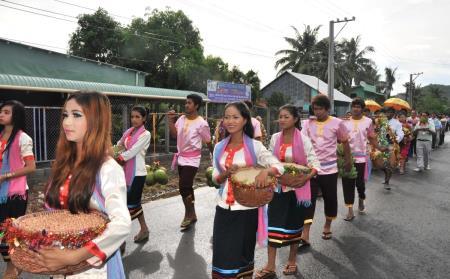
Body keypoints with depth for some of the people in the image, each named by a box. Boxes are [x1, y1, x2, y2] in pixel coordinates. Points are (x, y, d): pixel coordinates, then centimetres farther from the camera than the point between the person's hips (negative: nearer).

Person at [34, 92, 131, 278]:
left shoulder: (108, 168, -19)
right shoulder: (64, 164, 1)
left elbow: (122, 224, -29)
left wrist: (72, 257, -30)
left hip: (92, 264, -6)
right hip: (60, 263, 6)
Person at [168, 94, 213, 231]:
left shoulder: (202, 123, -13)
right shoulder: (181, 119, 4)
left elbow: (208, 142, -4)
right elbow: (174, 134, -1)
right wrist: (171, 120, -11)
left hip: (192, 159, -7)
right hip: (181, 157, 7)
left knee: (183, 187, -11)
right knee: (187, 187, 15)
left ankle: (188, 215, 8)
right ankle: (192, 214, 29)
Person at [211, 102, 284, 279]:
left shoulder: (255, 146, -8)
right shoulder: (219, 147, 3)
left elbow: (279, 168, -11)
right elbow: (216, 179, 6)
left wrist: (265, 171, -33)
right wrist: (227, 173, -15)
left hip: (247, 209, -3)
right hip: (224, 208, 3)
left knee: (244, 251, 13)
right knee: (222, 252, 7)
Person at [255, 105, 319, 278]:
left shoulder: (303, 140, -8)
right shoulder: (275, 138, 1)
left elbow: (315, 164, -10)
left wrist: (306, 178, -26)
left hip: (297, 188, -2)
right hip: (278, 187, 2)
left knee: (294, 224, 11)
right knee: (273, 224, 0)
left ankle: (292, 261, 30)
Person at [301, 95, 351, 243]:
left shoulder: (337, 123, -4)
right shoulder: (308, 123, 0)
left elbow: (345, 143, 8)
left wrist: (348, 161, 12)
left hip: (329, 168, 0)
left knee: (330, 198, 12)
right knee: (308, 199, -4)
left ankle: (327, 226, 34)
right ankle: (305, 234, -4)